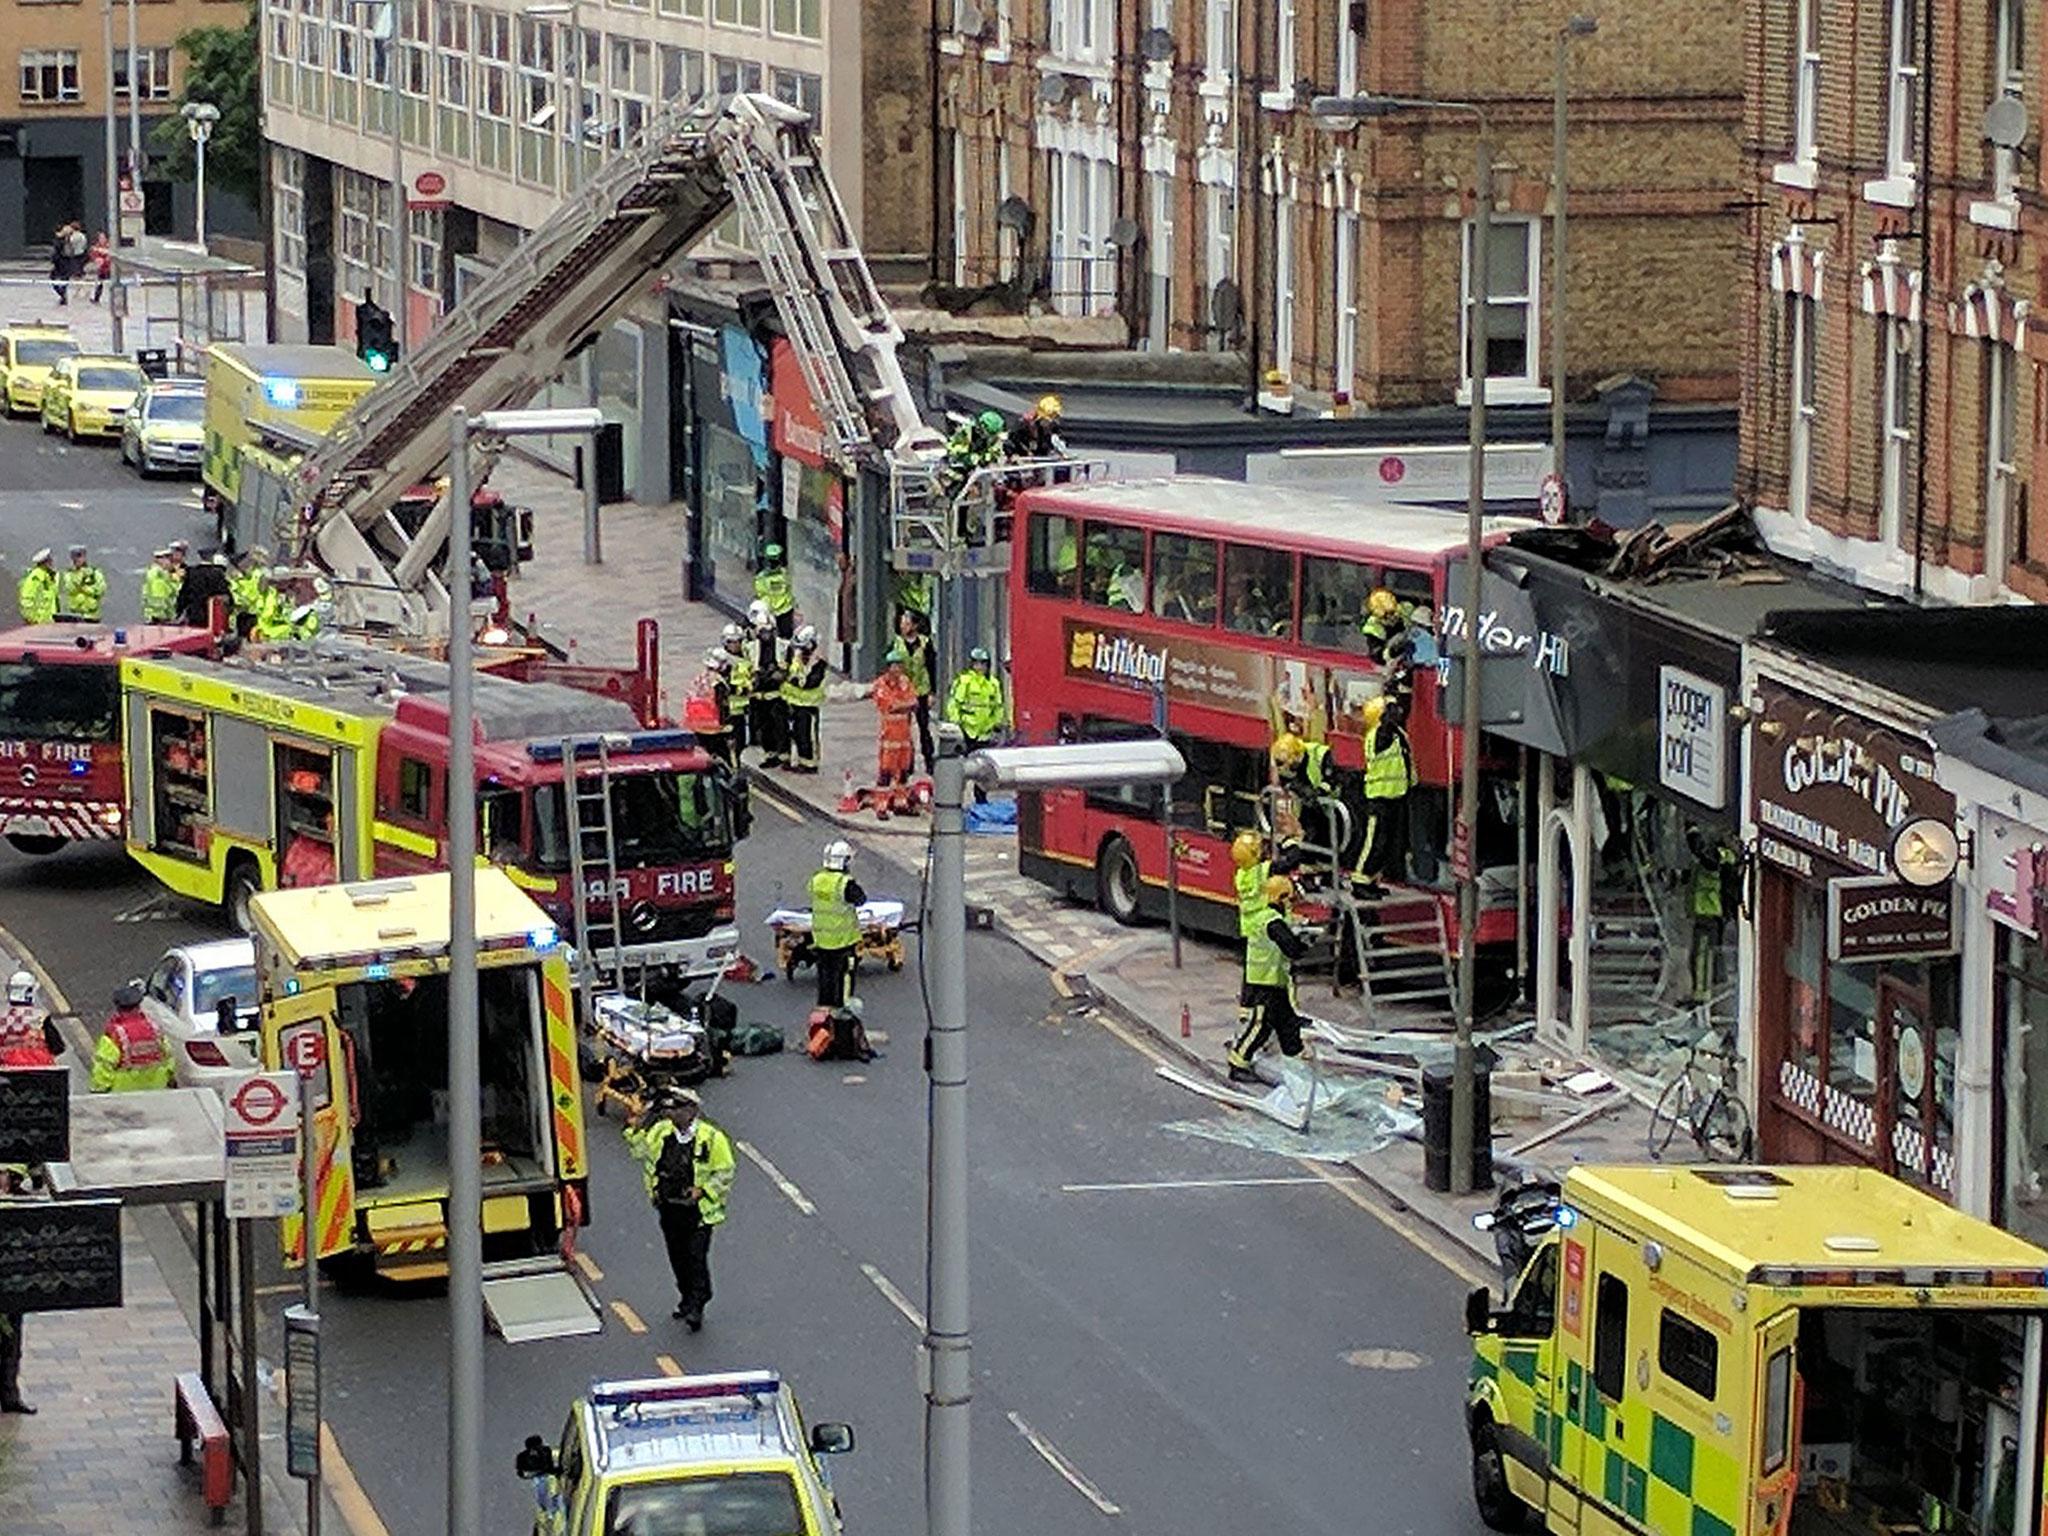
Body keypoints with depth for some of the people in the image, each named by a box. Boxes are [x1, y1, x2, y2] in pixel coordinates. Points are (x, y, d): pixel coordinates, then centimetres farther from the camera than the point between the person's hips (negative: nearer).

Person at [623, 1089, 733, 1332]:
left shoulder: (711, 1138, -11)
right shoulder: (661, 1133, 3)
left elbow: (724, 1173, -6)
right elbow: (641, 1152, 17)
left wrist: (702, 1191, -16)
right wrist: (636, 1131, -1)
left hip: (698, 1210, -5)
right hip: (670, 1208, 5)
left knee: (696, 1257, -9)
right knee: (678, 1257, 14)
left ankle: (696, 1307, -4)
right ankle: (687, 1298, 30)